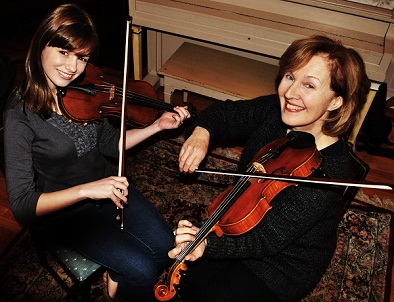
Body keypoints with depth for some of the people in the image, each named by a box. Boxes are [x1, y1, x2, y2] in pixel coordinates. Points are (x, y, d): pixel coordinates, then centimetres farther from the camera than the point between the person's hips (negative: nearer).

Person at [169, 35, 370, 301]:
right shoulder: (275, 111, -16)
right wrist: (201, 131, -24)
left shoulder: (326, 172, -35)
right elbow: (227, 113, -1)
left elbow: (267, 240, -35)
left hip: (285, 264, -5)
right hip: (243, 224, 6)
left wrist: (207, 244, -50)